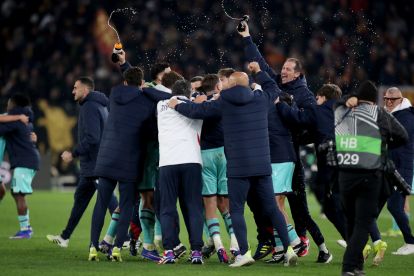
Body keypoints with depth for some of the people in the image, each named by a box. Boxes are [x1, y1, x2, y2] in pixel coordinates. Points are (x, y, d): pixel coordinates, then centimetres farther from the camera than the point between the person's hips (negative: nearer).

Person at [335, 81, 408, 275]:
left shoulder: (340, 112, 9)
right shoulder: (379, 114, 2)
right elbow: (403, 137, 10)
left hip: (344, 176, 3)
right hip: (369, 177, -3)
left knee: (351, 221, 17)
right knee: (363, 223, -1)